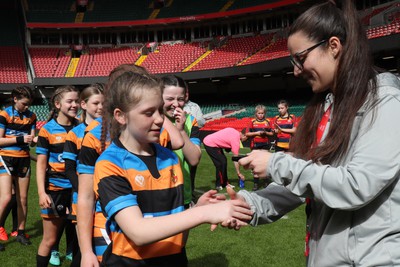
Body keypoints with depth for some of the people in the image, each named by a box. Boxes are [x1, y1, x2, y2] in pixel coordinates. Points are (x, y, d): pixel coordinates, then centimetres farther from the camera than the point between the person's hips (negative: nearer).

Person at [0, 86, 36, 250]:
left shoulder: (31, 116, 6)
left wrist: (34, 139, -12)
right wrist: (20, 139, -18)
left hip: (24, 159, 5)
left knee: (23, 198, 9)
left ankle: (21, 233, 20)